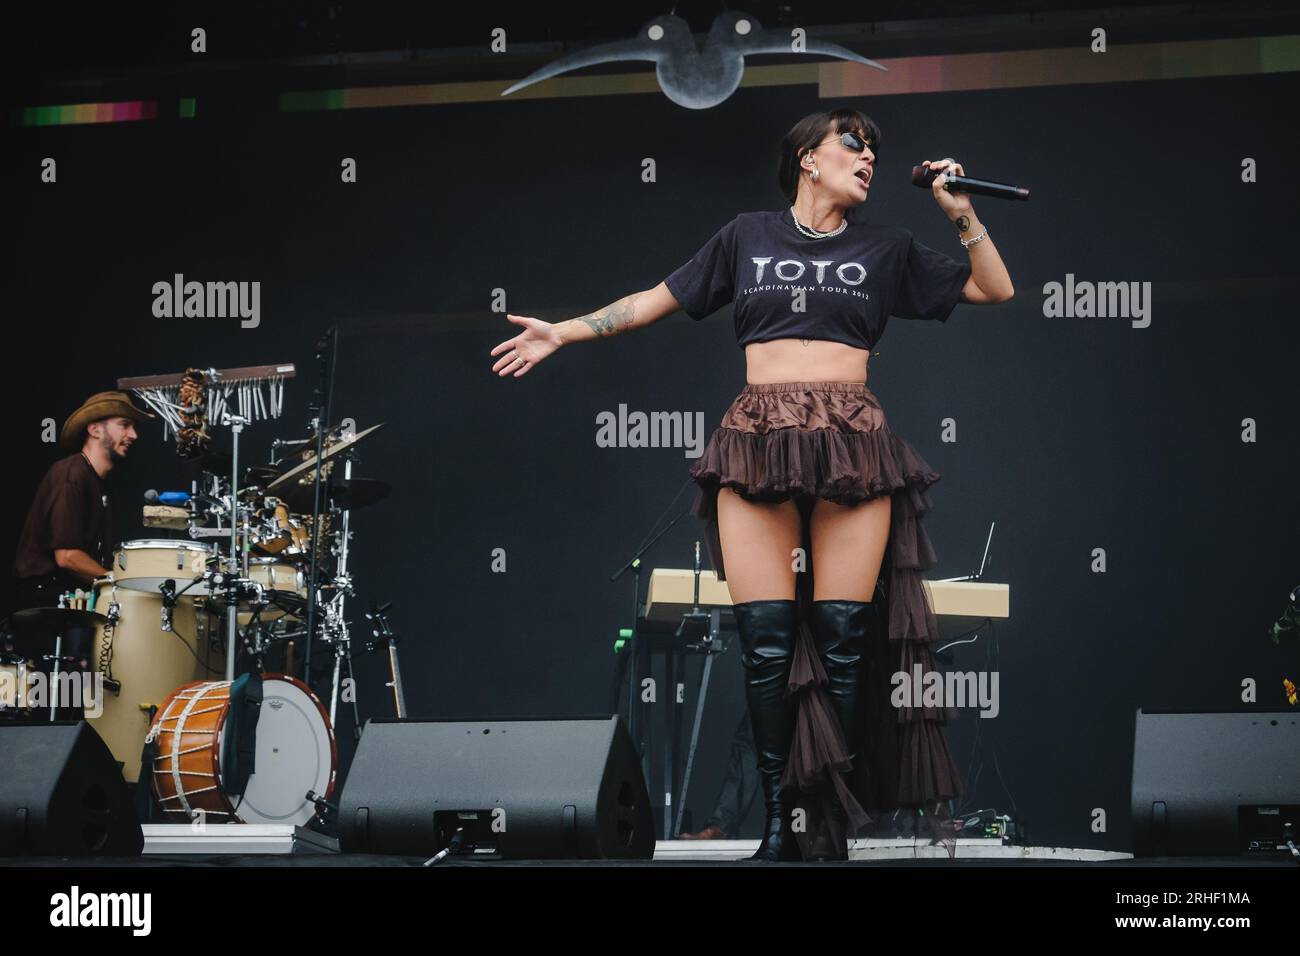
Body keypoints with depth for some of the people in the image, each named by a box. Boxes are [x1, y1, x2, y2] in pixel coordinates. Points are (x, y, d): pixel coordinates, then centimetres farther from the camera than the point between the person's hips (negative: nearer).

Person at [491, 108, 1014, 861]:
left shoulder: (885, 248, 14)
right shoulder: (749, 236, 14)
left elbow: (996, 290, 16)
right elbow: (661, 299, 19)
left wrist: (962, 215, 3)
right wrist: (562, 333, 17)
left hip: (852, 445, 0)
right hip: (758, 445, 0)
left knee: (843, 633, -5)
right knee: (765, 636, -7)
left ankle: (836, 819, 1)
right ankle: (780, 818, 0)